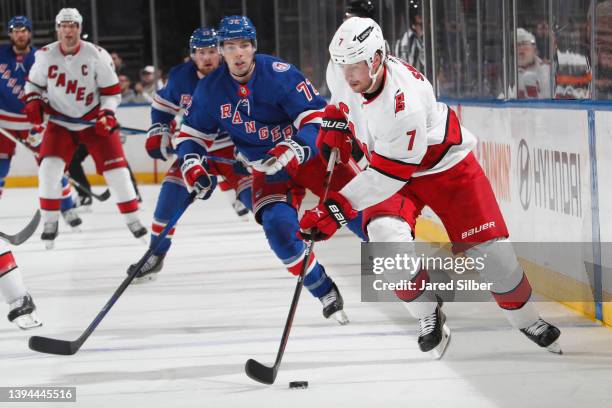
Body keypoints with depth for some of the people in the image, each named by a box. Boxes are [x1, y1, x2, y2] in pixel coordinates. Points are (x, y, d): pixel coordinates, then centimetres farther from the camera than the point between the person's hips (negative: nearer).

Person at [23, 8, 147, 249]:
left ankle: (133, 219, 8)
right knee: (49, 167, -17)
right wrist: (33, 104, -8)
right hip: (60, 122, 1)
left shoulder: (97, 55, -14)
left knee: (115, 168, -6)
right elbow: (34, 83, 9)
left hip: (93, 120, -1)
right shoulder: (45, 55, -9)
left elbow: (112, 90, -6)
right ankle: (50, 222, -2)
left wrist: (107, 114, -20)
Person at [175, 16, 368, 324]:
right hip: (268, 170, 3)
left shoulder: (280, 75, -20)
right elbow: (192, 133, 7)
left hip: (311, 154, -3)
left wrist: (294, 151, -37)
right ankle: (325, 294, -4)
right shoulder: (211, 90, -6)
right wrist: (191, 165, -12)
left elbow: (317, 119, -22)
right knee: (279, 227, -21)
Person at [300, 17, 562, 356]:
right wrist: (334, 122, -5)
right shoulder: (341, 76, -18)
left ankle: (526, 319, 22)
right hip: (385, 163, 5)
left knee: (488, 246, -4)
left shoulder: (406, 101, -40)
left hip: (445, 163, -5)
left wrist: (337, 208, -40)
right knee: (386, 237, -24)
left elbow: (388, 173, -37)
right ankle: (427, 315, -3)